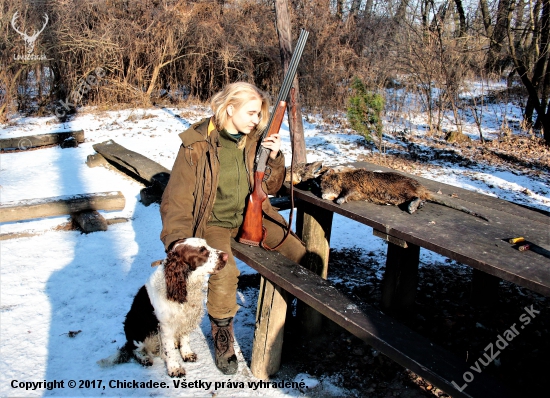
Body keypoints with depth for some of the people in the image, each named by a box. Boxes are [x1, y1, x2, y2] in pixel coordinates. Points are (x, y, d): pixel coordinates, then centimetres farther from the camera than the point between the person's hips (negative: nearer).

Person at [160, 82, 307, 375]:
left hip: (251, 216, 5)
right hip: (213, 222, -5)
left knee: (300, 255, -5)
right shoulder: (196, 145, -12)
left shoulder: (253, 140, 2)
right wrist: (177, 240, -25)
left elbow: (270, 188, 10)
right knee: (224, 273, -32)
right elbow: (177, 198, -11)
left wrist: (273, 158, -9)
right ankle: (222, 333, -3)